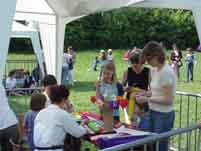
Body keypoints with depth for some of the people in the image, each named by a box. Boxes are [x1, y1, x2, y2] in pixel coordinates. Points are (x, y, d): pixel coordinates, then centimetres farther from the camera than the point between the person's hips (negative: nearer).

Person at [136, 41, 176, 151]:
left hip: (163, 115, -8)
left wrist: (147, 99, -18)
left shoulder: (166, 72, -19)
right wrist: (143, 94, 2)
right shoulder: (154, 70, 6)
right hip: (153, 112, 8)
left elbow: (168, 100, -20)